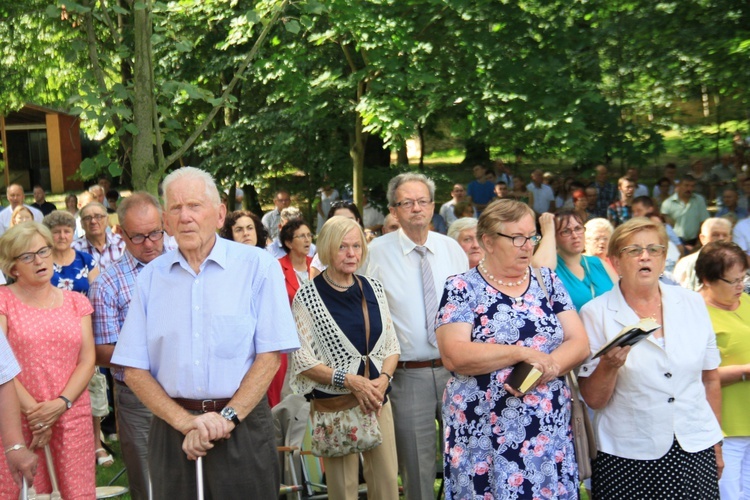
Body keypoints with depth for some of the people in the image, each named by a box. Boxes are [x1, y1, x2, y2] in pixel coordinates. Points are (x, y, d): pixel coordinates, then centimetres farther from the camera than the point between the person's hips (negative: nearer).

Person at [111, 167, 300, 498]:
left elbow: (270, 355, -5)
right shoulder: (151, 277, 6)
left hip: (242, 427, -2)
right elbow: (133, 369, 2)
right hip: (172, 429, 2)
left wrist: (227, 418, -13)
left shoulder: (258, 266, -2)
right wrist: (185, 421, -10)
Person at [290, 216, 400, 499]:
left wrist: (383, 378, -8)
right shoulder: (307, 297, -7)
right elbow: (302, 360, -9)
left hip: (378, 400, 4)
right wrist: (350, 381, -18)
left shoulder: (373, 289, 7)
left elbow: (391, 345, 11)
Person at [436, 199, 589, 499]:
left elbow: (579, 344, 2)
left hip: (550, 433, 4)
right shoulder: (462, 289, -3)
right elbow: (454, 356, -15)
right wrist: (523, 353, -18)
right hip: (483, 436, -3)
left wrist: (545, 368, -16)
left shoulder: (548, 281, 9)